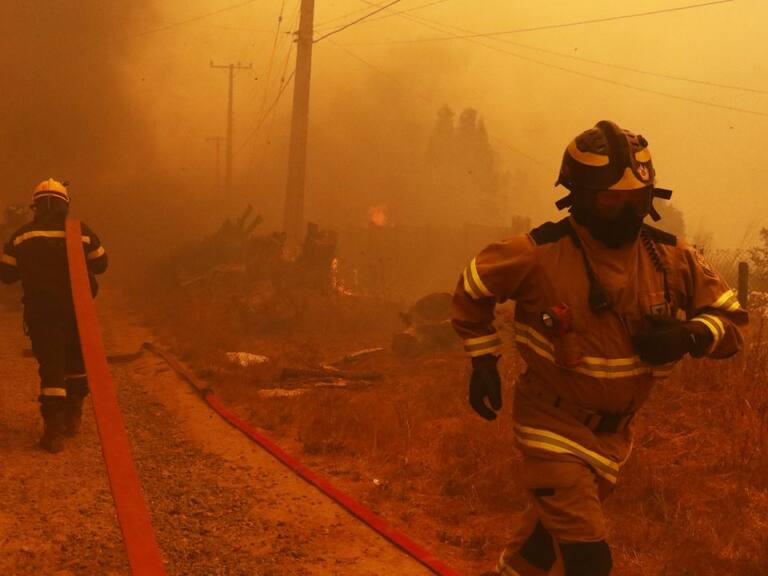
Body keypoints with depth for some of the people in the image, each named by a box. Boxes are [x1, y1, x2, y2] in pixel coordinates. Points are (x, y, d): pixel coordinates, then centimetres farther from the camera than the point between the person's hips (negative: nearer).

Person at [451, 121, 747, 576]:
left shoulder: (672, 260, -9)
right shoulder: (539, 254, -19)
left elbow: (733, 321, -4)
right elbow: (472, 291, -2)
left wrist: (690, 336, -24)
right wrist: (483, 361, -3)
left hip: (614, 431, 5)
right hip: (554, 427, -5)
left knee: (554, 526, 26)